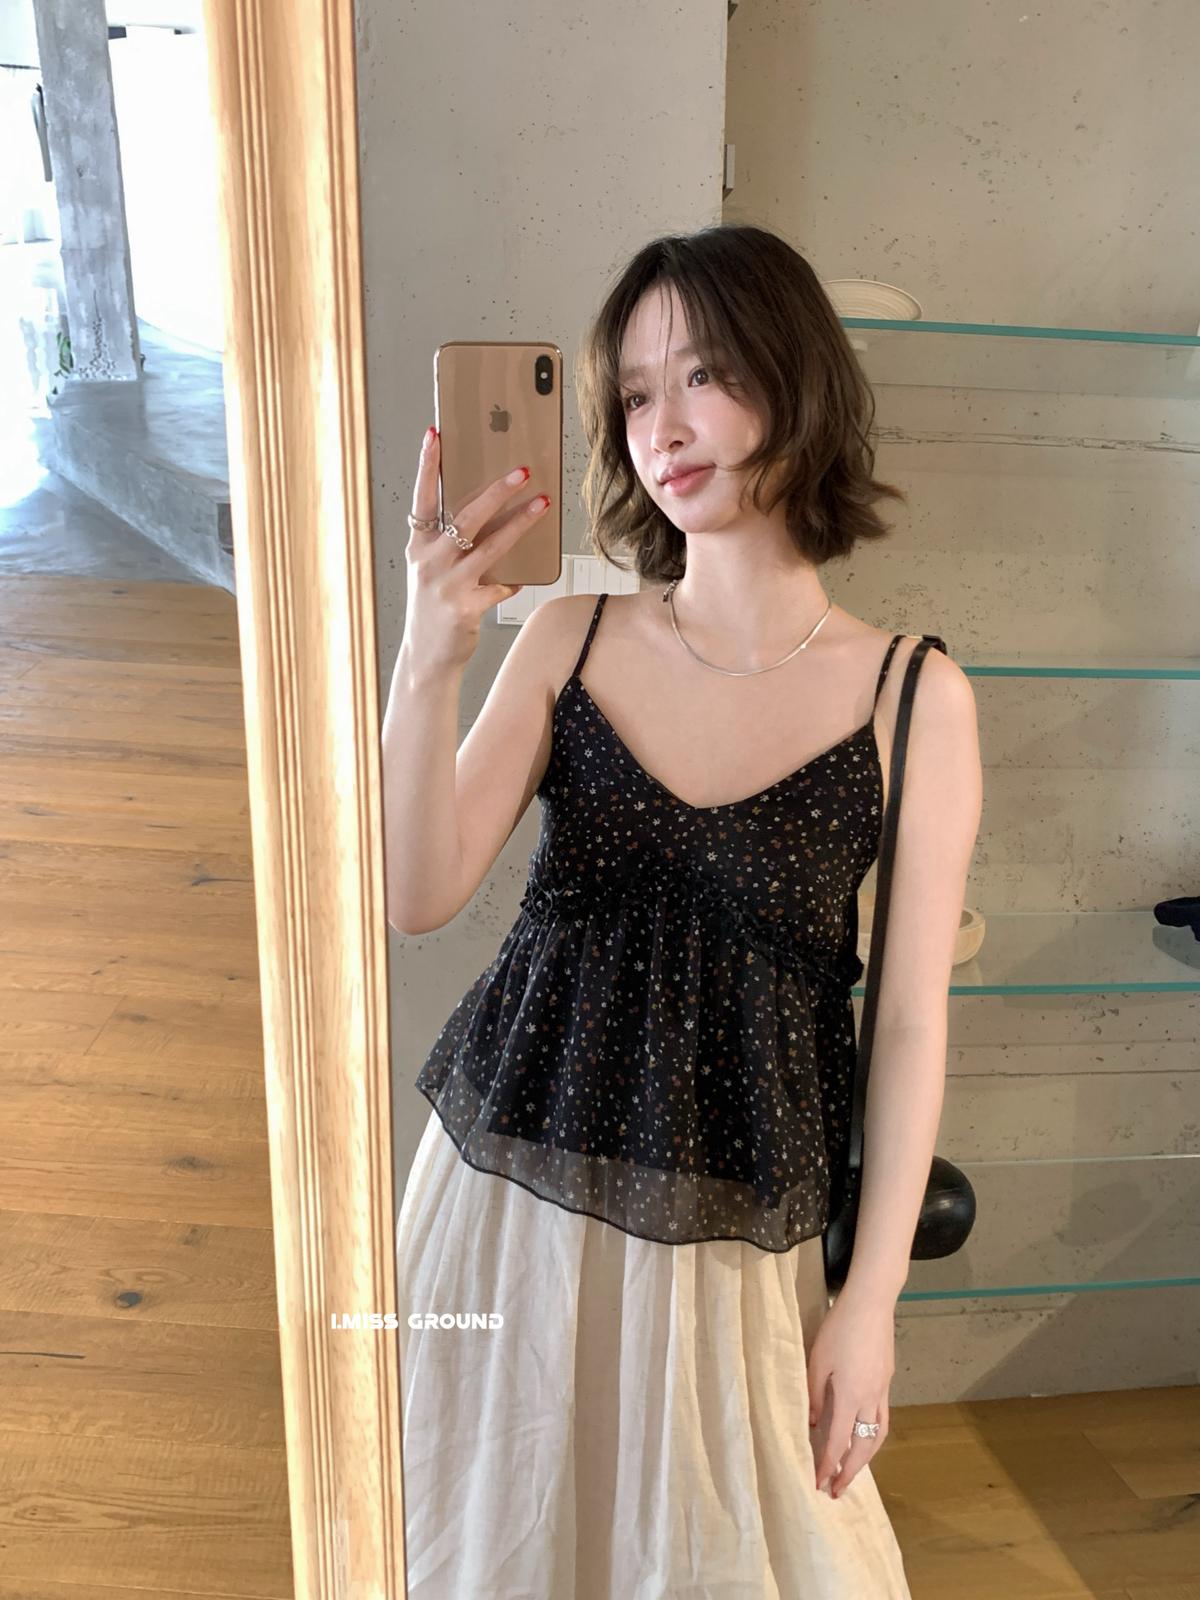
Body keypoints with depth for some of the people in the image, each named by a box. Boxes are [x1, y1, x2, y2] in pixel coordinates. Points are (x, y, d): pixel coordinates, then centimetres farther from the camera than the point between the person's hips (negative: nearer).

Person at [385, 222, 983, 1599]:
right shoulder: (572, 636, -5)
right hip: (511, 1187, 3)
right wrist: (426, 662, -25)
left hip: (731, 1232, -2)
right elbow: (419, 897, -11)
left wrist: (872, 1300, -4)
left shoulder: (916, 698, -10)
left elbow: (911, 1024, -7)